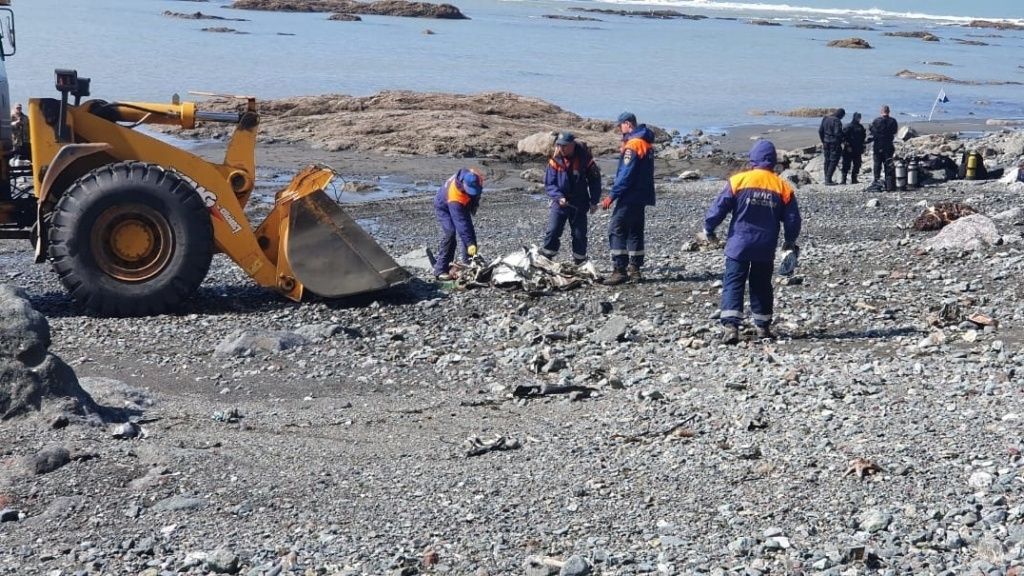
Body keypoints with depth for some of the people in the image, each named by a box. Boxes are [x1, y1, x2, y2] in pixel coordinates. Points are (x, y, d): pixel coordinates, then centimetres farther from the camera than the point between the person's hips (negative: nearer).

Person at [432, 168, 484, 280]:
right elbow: (460, 222, -46)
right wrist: (469, 244, -47)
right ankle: (440, 270, -20)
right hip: (444, 207, -7)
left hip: (463, 205, 7)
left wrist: (475, 204, 8)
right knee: (450, 232, -23)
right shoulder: (455, 197, -47)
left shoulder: (475, 177, -30)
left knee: (470, 232, 1)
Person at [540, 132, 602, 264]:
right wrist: (559, 197, -20)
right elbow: (549, 184, -4)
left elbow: (595, 180, 2)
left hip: (579, 204, 0)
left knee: (579, 234, 6)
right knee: (552, 231, -8)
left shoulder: (585, 159, -8)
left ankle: (579, 262, 19)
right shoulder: (555, 161, -6)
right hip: (560, 203, 0)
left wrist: (594, 201, -1)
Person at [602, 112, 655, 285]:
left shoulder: (632, 144, -16)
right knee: (635, 232, 14)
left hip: (630, 197, -10)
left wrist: (612, 195, -19)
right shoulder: (646, 143, 14)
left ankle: (619, 270, -11)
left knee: (616, 230, -7)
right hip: (642, 196, 10)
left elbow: (626, 175, -21)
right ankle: (634, 270, 17)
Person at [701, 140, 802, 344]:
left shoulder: (738, 181, -8)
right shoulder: (783, 187, 0)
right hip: (766, 249, 3)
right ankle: (763, 327, 21)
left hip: (739, 245, -2)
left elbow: (719, 208, -7)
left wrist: (708, 229, 9)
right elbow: (792, 219, 5)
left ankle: (730, 326, -14)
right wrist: (790, 242, 23)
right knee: (762, 286, 16)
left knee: (733, 284, 0)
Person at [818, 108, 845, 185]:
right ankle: (828, 180, -6)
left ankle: (827, 179, 19)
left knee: (827, 161, 15)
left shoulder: (825, 119, 8)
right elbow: (837, 133, -21)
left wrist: (823, 141, 17)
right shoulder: (837, 121, -16)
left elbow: (820, 131, 11)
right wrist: (841, 141, -5)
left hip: (826, 143, 7)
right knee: (833, 161, -1)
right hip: (834, 143, -7)